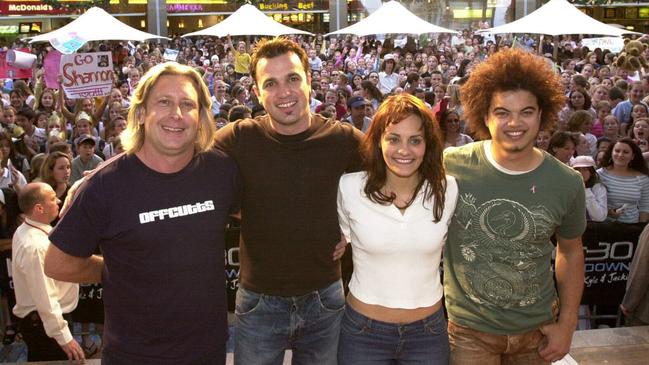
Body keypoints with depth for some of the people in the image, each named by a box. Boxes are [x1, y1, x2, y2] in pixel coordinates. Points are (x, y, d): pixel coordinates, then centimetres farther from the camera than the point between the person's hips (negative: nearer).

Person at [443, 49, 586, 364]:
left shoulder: (567, 183, -8)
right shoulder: (451, 166, -15)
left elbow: (571, 252, 6)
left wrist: (567, 324, 5)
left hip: (537, 329, 3)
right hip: (469, 329, -2)